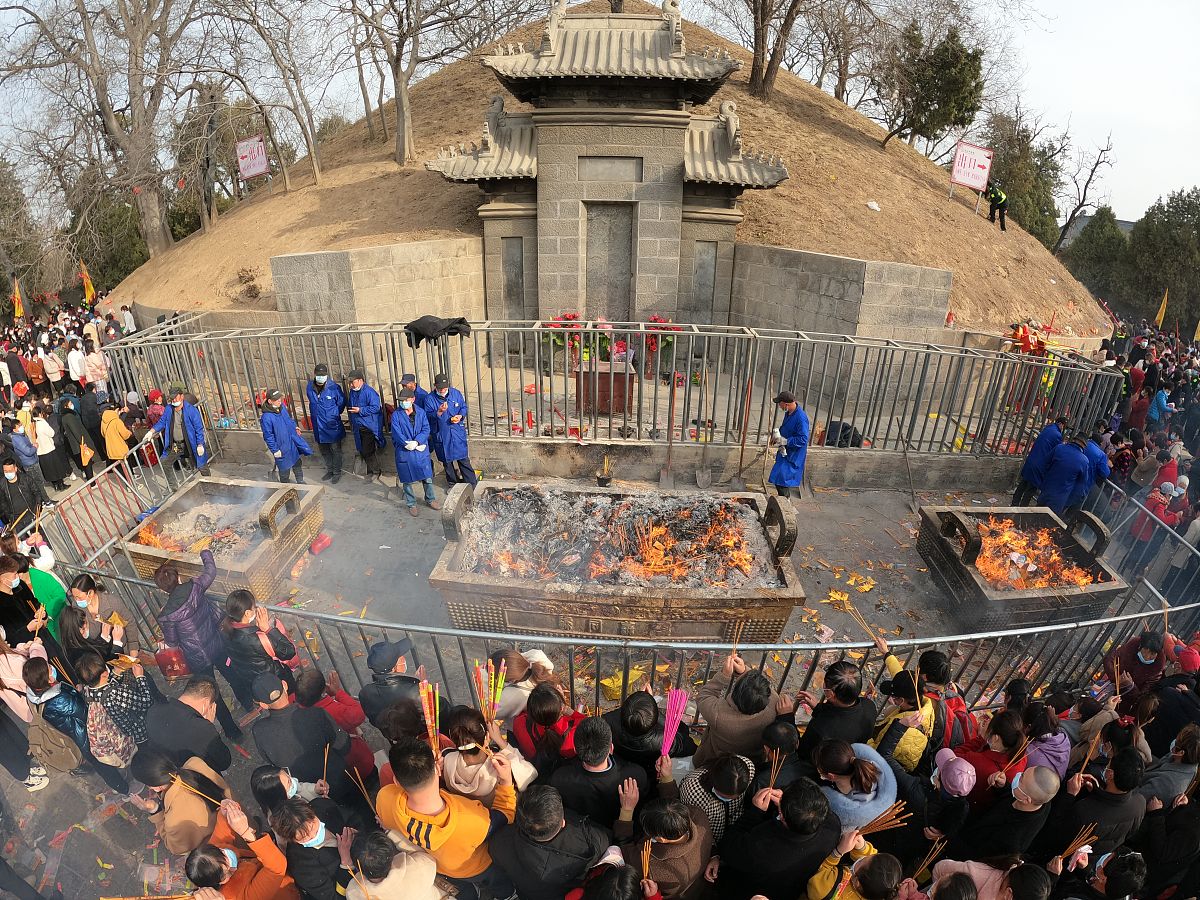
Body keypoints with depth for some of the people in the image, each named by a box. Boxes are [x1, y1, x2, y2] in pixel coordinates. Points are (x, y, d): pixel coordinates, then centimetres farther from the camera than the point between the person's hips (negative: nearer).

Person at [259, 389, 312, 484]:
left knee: (297, 462, 21)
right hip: (282, 446, -7)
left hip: (292, 440, 7)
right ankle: (285, 484, 36)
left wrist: (295, 426, 12)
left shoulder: (282, 406, -8)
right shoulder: (266, 417, -28)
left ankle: (300, 481, 41)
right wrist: (275, 450, -17)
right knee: (285, 467, 12)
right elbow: (268, 436, -20)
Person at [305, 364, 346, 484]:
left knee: (335, 450, 8)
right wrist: (315, 415, 13)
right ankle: (329, 470, 35)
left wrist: (334, 415, -3)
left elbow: (341, 403, -3)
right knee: (324, 450, 18)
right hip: (318, 425, 5)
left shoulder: (334, 387, -17)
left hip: (332, 426, -5)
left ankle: (337, 472, 22)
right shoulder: (309, 388, -4)